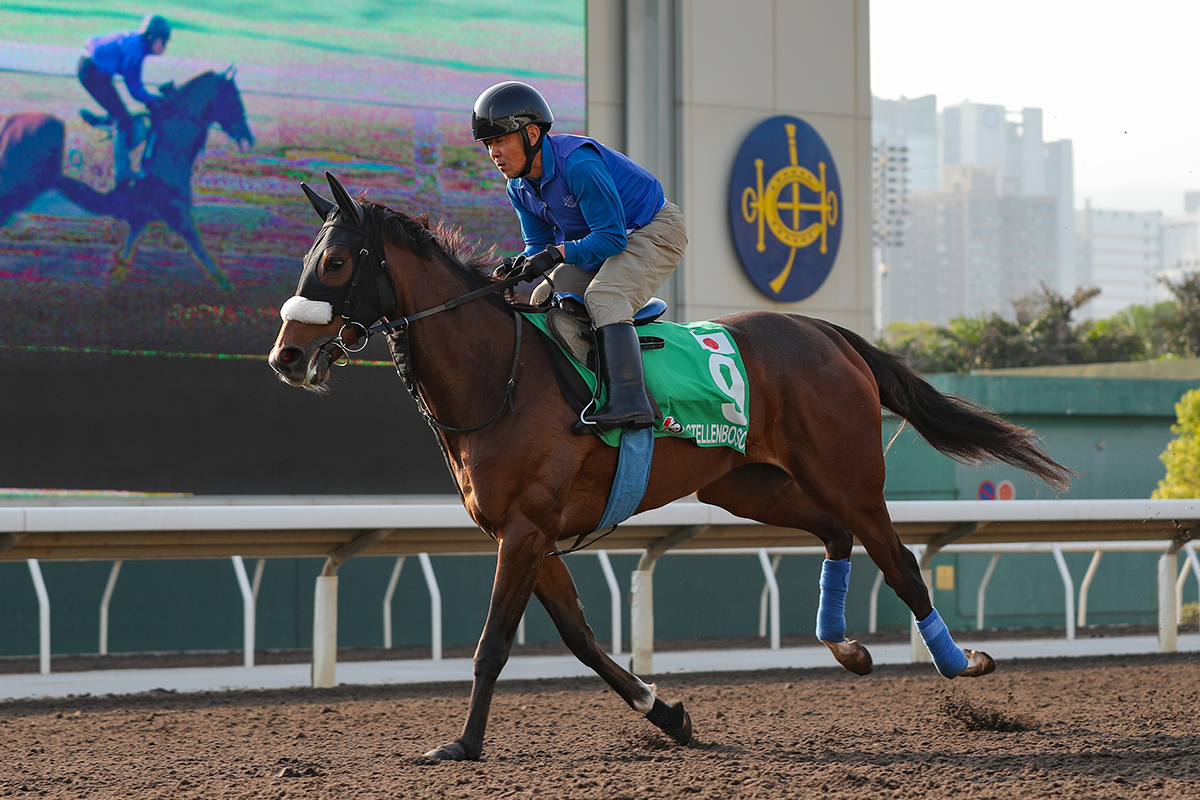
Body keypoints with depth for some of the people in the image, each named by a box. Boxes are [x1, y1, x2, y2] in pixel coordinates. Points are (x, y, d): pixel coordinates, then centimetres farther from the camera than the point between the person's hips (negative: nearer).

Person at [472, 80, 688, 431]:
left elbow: (612, 237, -29)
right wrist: (520, 265, -18)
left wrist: (556, 254, -39)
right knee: (544, 299, 1)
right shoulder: (520, 187, -3)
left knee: (603, 295, -31)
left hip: (655, 230, -9)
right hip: (600, 239, 10)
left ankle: (629, 400, -42)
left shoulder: (578, 163, -30)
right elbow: (539, 245, 4)